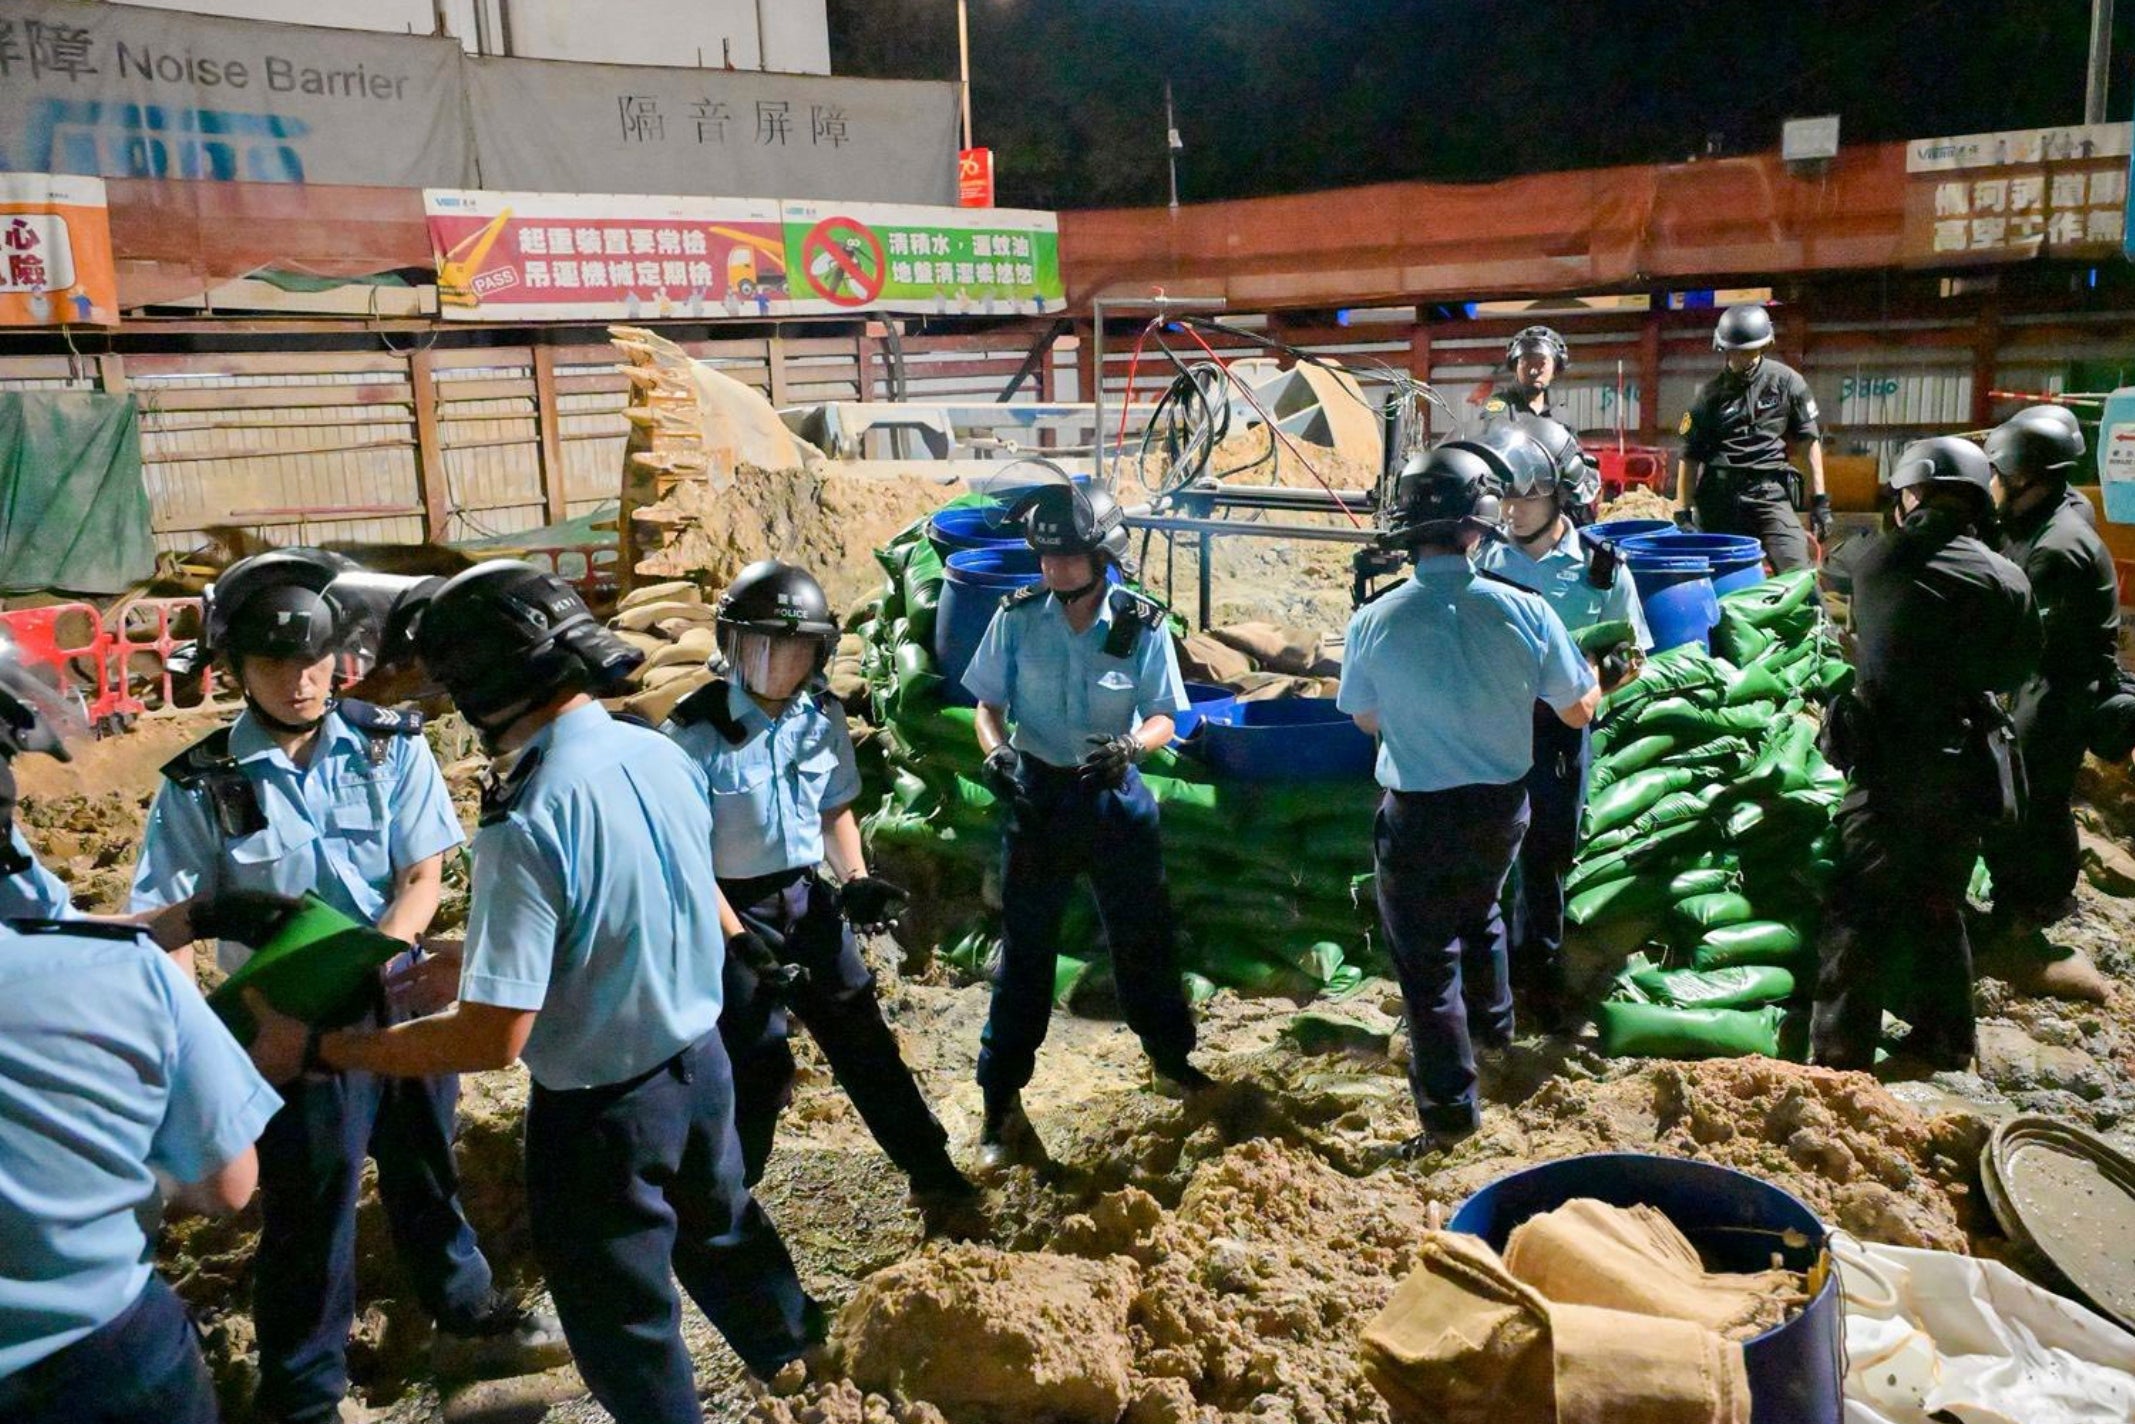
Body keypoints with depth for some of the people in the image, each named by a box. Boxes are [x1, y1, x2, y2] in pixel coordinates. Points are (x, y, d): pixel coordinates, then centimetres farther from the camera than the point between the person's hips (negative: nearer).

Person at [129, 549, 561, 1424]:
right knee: (308, 1207, 8)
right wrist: (214, 913, -28)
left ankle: (469, 1321, 44)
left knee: (425, 1173, 21)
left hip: (402, 997, 2)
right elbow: (156, 919, -7)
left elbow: (423, 877, -6)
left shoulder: (391, 746, -7)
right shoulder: (201, 785, -11)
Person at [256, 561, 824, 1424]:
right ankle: (786, 1345, 57)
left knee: (620, 1318, 18)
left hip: (603, 1110, -7)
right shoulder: (665, 755, -8)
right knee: (717, 1225, 33)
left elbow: (493, 1038, -28)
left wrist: (320, 1048, -18)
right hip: (700, 1060, 8)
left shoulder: (529, 823, -31)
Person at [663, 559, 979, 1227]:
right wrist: (739, 939, -22)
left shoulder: (823, 717, -2)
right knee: (760, 1065, -5)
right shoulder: (696, 731, -18)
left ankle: (932, 1173, 25)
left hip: (808, 900, 5)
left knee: (864, 1040, 12)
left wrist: (855, 880, -4)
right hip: (731, 911, -5)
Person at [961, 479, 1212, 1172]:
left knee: (1143, 934, 13)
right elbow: (988, 704, 0)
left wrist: (1129, 745, -26)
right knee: (1025, 947, 5)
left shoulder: (1141, 625, -10)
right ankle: (1000, 1101, 16)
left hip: (1115, 795, 1)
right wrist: (997, 751, -20)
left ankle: (1171, 1055, 39)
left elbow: (1162, 720, -5)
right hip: (1039, 792, 0)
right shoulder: (1017, 618, -10)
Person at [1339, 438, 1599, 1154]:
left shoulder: (1374, 621, -17)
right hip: (1502, 807, 3)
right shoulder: (1524, 611, -15)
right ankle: (1492, 1022, 52)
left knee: (1426, 959, 10)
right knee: (1478, 910, 31)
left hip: (1417, 818, -3)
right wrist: (1597, 674, 21)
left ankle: (1449, 1109, 15)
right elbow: (1578, 711, -1)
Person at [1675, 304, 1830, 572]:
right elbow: (1690, 456, 6)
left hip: (1770, 492, -1)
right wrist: (1683, 512, 0)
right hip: (1719, 496, 1)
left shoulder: (1787, 382, 5)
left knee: (1799, 578, -13)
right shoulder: (1710, 394, 5)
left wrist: (1819, 500, 3)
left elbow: (1809, 441, 7)